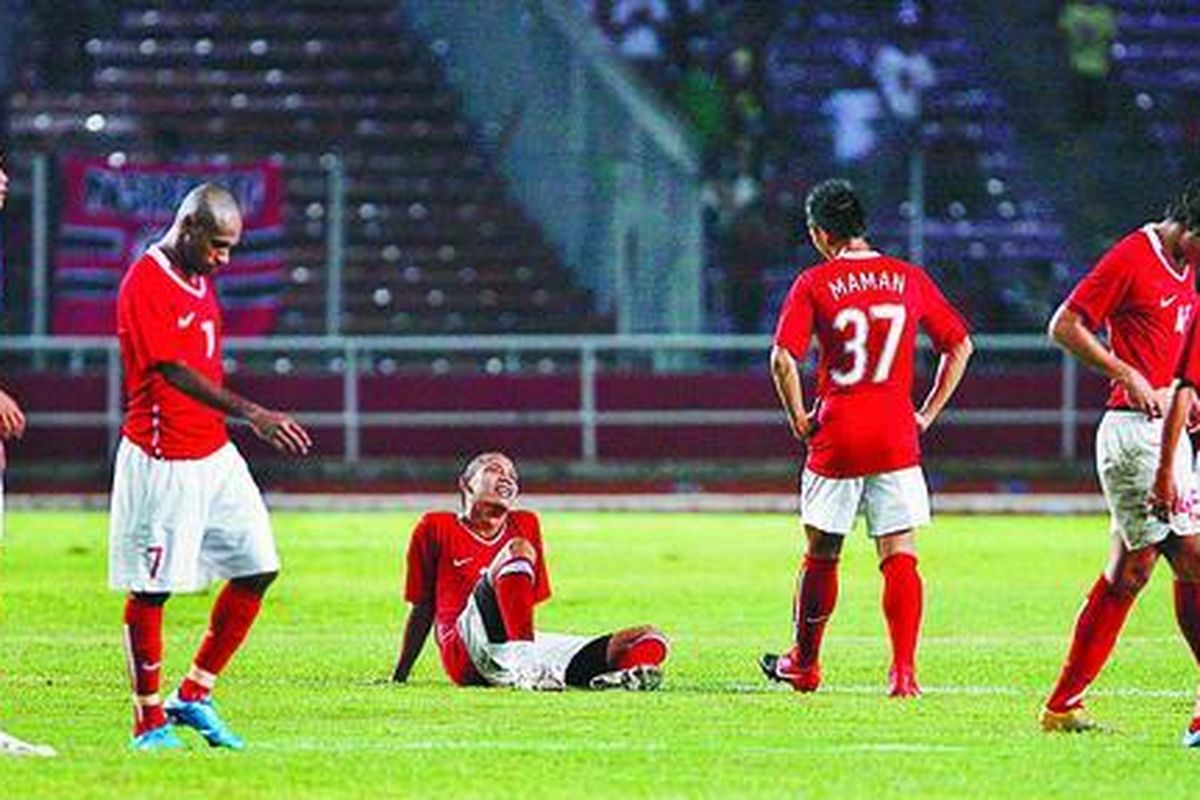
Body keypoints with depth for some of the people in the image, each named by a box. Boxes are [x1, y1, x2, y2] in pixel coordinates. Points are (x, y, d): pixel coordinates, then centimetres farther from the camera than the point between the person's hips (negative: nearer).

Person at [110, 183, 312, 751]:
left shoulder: (198, 277, 13)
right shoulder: (145, 284, -16)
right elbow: (174, 371, -24)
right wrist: (250, 413, -32)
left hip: (214, 454, 9)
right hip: (162, 462, -9)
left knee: (258, 566, 6)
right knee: (151, 590, -1)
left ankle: (193, 697, 14)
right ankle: (149, 722, 8)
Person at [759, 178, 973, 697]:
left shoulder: (814, 283, -5)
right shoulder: (909, 279, 5)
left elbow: (783, 359, -14)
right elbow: (960, 346, 10)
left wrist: (798, 417, 0)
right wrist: (928, 414, 13)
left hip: (835, 439, -1)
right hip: (896, 438, 1)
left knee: (821, 554, 14)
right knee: (900, 558, 0)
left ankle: (804, 664, 29)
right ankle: (903, 670, -12)